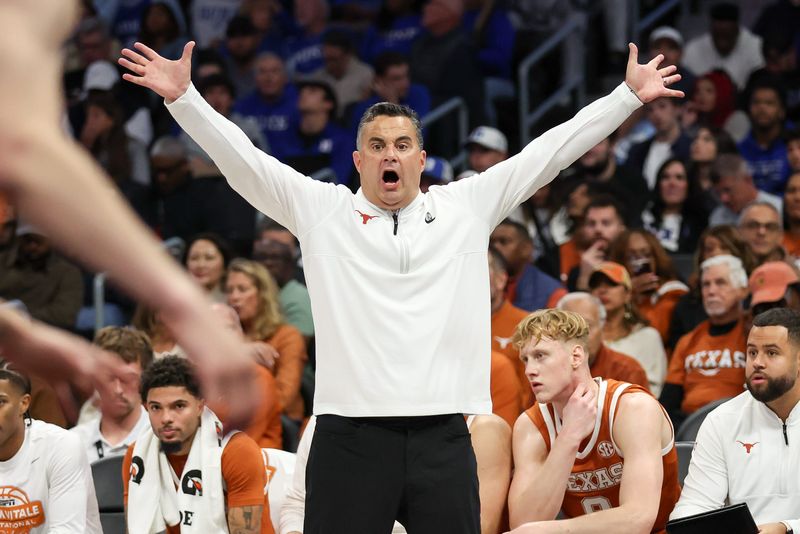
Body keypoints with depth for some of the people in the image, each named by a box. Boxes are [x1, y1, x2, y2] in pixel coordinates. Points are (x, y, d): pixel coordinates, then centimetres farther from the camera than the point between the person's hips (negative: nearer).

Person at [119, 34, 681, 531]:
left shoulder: (466, 207, 13)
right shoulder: (320, 210, 9)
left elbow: (549, 152, 12)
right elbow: (242, 158, 3)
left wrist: (628, 96, 10)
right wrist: (183, 98, -8)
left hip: (442, 434, 1)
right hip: (350, 432, -1)